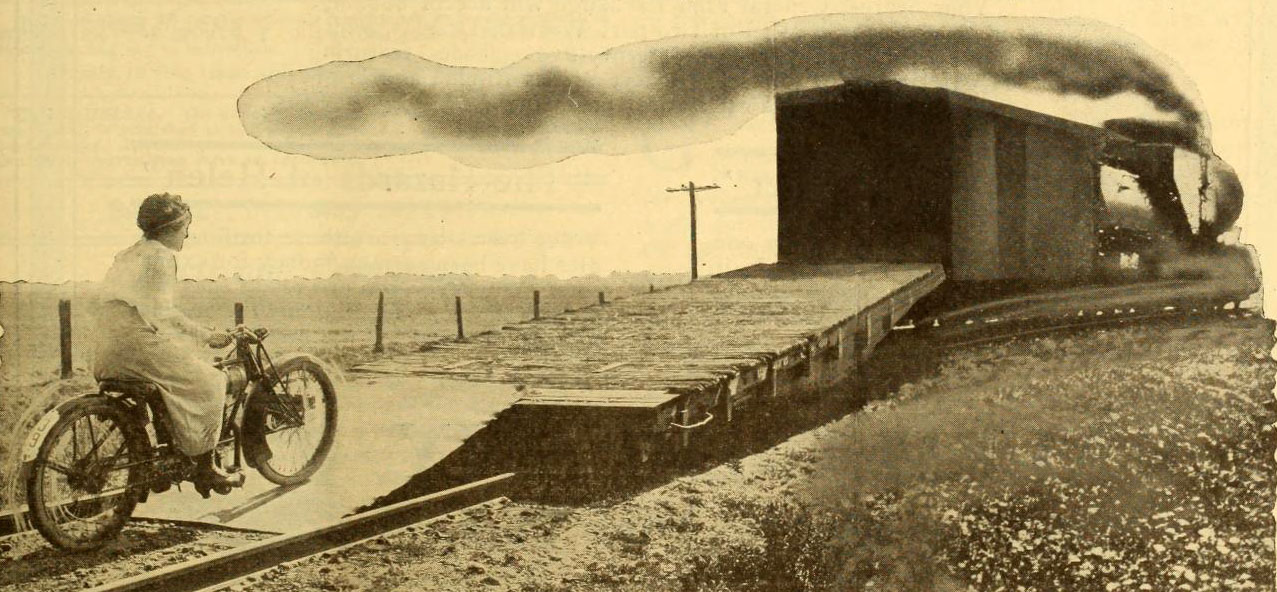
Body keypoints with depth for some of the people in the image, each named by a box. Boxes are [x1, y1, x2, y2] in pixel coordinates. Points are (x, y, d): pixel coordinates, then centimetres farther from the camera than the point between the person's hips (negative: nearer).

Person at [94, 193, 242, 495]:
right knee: (208, 384, -2)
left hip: (107, 351, 10)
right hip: (139, 342, -10)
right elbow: (160, 312, -15)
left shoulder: (128, 254, 24)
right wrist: (206, 335, -10)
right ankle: (206, 468, -2)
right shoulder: (160, 255, -6)